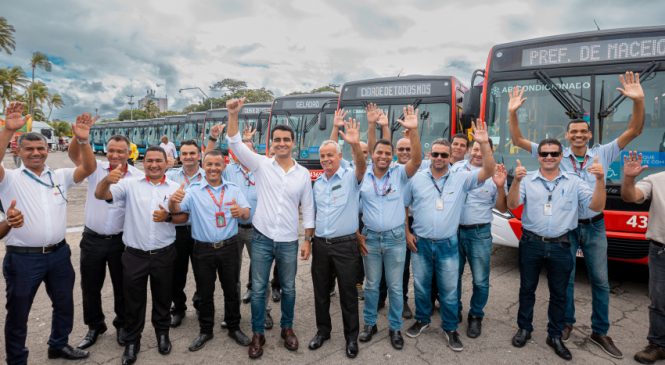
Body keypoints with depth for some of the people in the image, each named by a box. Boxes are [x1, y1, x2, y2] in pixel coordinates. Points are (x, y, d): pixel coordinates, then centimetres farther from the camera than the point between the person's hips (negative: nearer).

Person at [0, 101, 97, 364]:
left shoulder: (60, 177, 5)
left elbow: (89, 168, -8)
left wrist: (83, 140, -23)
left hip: (58, 253, 4)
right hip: (23, 257, -4)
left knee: (64, 304, 20)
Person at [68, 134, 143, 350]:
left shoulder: (138, 177, -5)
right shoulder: (96, 168, -3)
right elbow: (74, 155, -20)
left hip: (121, 240, -1)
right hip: (92, 239, 1)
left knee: (122, 286, 13)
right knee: (90, 286, 15)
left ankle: (122, 324, 33)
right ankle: (94, 326, 35)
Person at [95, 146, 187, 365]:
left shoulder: (175, 188, 0)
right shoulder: (130, 184, -3)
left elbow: (184, 216, 4)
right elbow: (100, 195, -11)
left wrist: (168, 217, -17)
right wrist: (107, 180, -33)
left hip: (164, 255, 1)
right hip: (134, 255, -1)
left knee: (162, 298, 17)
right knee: (133, 301, 12)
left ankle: (162, 334, 38)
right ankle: (131, 342, 30)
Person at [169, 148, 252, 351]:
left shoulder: (234, 189, 4)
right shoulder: (193, 190, -2)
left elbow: (247, 214, -2)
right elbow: (176, 209, -14)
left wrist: (241, 211, -28)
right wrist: (172, 200, -38)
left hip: (229, 248, 1)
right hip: (203, 250, -1)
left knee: (231, 290, 12)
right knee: (204, 292, 12)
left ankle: (234, 327, 30)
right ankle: (205, 331, 30)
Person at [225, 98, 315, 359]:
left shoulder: (303, 174, 1)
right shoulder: (261, 165, -2)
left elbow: (308, 209, 4)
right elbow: (235, 144, -13)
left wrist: (307, 241, 1)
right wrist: (233, 115, -25)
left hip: (289, 241, 1)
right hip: (262, 238, -1)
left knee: (288, 288, 14)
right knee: (258, 289, 8)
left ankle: (287, 328, 36)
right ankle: (257, 334, 26)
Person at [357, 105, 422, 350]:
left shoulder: (399, 174, -3)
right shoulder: (362, 176, -1)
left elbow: (417, 160, -21)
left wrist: (413, 130, -31)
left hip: (395, 238, 0)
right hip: (370, 238, 1)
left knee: (395, 286, 10)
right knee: (371, 285, 14)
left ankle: (395, 328, 27)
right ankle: (370, 324, 32)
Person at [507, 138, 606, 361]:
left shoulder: (574, 182, 2)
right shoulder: (527, 180, -2)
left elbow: (597, 206, -5)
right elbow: (512, 205, -12)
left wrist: (600, 180, -20)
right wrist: (516, 180, -28)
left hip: (560, 246, 1)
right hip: (531, 243, -1)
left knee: (559, 293, 13)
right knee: (527, 289, 13)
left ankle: (555, 336, 29)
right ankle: (524, 328, 31)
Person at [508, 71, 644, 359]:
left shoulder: (603, 154, 1)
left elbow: (634, 131, -3)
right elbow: (518, 140, -6)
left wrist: (638, 102, -19)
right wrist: (512, 113, -18)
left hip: (594, 227, 2)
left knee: (600, 281, 9)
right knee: (565, 278, 10)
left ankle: (599, 332, 25)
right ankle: (566, 322, 29)